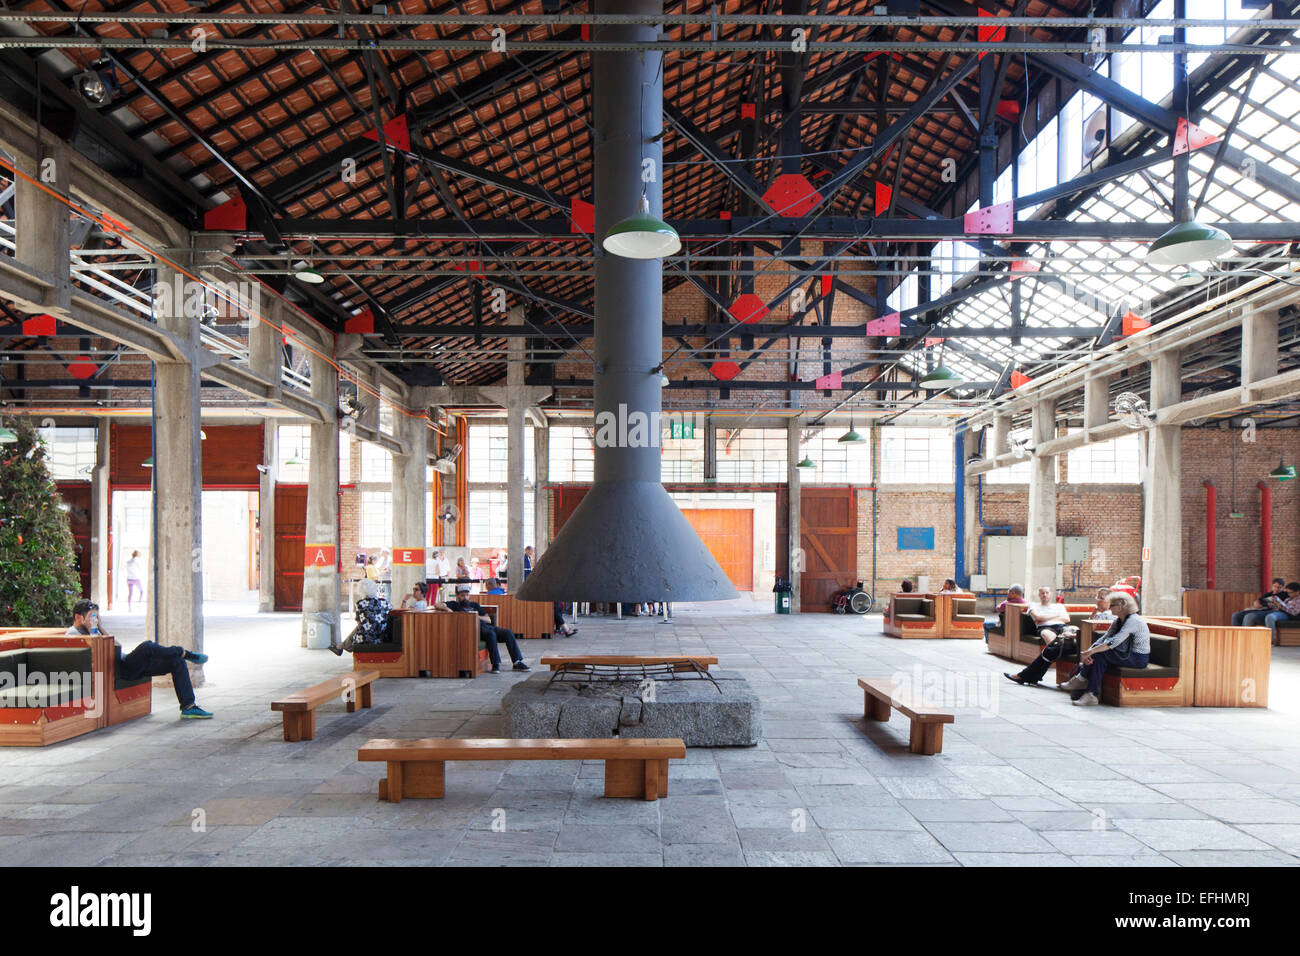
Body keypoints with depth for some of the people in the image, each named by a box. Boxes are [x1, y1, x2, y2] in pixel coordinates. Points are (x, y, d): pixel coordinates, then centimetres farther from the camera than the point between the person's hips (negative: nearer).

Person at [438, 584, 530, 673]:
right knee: (491, 633, -36)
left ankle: (517, 662, -14)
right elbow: (439, 605, -2)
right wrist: (448, 610, -18)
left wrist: (477, 616, 3)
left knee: (509, 633, -15)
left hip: (487, 626, 6)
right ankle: (496, 663, -32)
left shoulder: (474, 604, 29)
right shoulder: (454, 605, 15)